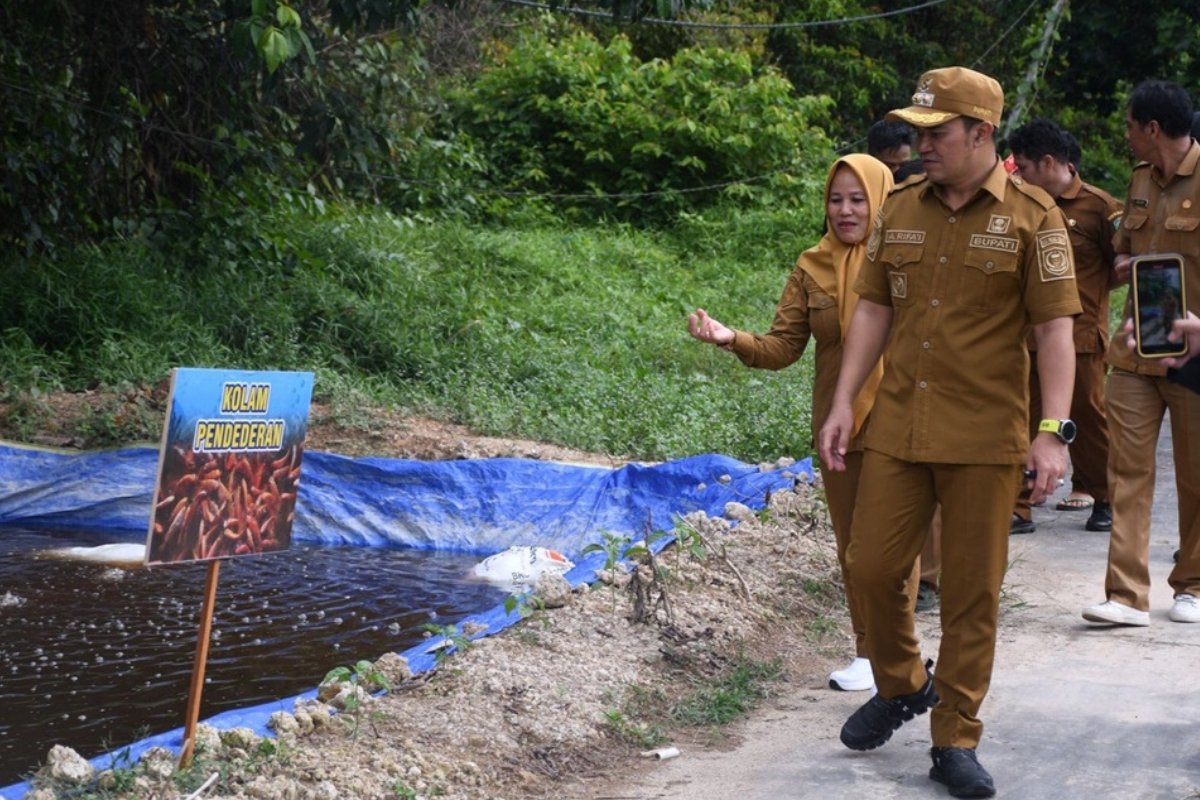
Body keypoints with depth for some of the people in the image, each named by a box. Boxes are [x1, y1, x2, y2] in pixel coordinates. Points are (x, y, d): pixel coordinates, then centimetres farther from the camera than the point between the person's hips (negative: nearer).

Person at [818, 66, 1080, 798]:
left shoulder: (1032, 216, -6)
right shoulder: (902, 208, 7)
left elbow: (1055, 329, -8)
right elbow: (874, 310, 12)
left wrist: (1054, 433, -15)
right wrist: (843, 404, 7)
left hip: (985, 437, -4)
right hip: (898, 428, 4)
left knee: (972, 593, 3)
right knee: (873, 568, 5)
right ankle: (902, 686, 32)